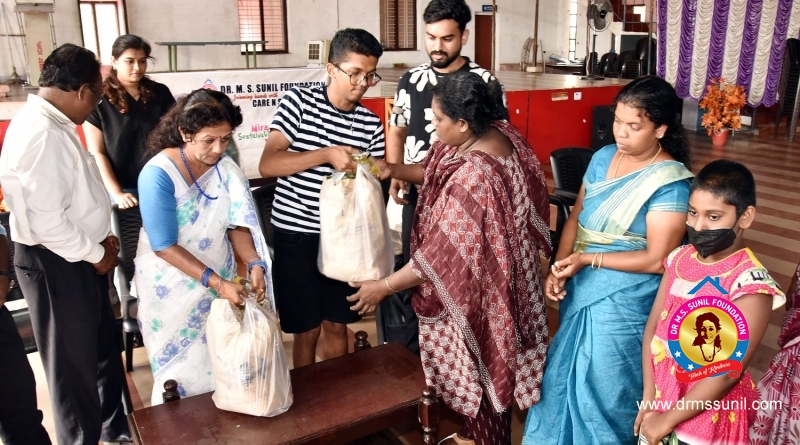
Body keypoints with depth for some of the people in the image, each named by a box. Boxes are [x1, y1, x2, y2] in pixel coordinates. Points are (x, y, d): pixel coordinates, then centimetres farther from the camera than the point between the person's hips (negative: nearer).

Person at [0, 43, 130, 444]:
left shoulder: (52, 124, 8)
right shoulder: (41, 135, -25)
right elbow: (47, 222, -29)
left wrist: (100, 237, 8)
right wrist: (96, 254, -14)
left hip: (77, 259, 10)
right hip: (55, 264, -10)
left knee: (104, 347, 23)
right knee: (73, 363, 9)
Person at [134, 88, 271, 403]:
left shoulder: (226, 168, -7)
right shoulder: (158, 174, -22)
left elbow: (237, 224, -2)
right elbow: (165, 246, -22)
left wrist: (254, 264, -21)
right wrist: (216, 282, -28)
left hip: (220, 281, 4)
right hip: (171, 287, -4)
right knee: (182, 370, 10)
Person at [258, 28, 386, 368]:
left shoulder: (371, 125, 2)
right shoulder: (298, 101, -8)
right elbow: (267, 165, -17)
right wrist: (327, 154, -28)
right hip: (296, 234, -3)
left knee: (338, 325, 16)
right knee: (307, 330, 9)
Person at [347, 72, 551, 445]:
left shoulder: (473, 179, -35)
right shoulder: (498, 134, -7)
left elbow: (443, 254, -29)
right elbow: (436, 171, 8)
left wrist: (384, 286, -18)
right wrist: (392, 170, -6)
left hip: (477, 289, -10)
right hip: (496, 273, 10)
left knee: (478, 365, 14)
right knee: (484, 361, 26)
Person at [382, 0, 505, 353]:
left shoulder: (485, 82, -6)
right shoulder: (410, 80, 4)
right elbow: (396, 131, 12)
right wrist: (395, 175, -2)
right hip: (417, 196, 3)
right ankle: (412, 356, 31)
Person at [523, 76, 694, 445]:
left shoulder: (670, 182, -17)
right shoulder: (603, 157, 2)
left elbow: (657, 259, -20)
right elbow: (576, 217, 6)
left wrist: (589, 259, -21)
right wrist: (558, 268, -7)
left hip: (624, 304, -6)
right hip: (580, 291, 7)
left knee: (604, 389, 10)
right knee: (565, 376, 21)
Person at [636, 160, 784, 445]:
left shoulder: (750, 284, -20)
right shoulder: (680, 259, -4)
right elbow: (653, 328, -2)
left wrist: (667, 420, -14)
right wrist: (648, 398, -8)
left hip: (708, 415, -4)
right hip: (661, 397, 5)